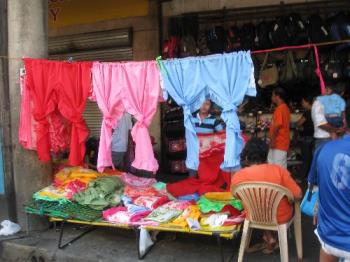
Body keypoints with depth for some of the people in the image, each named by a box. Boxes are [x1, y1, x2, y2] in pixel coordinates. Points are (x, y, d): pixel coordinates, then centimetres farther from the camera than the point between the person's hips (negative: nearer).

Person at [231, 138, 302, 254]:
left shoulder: (237, 177, -16)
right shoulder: (278, 170, -20)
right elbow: (298, 195, -13)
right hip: (281, 217, -2)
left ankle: (270, 238, 28)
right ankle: (268, 239, 33)